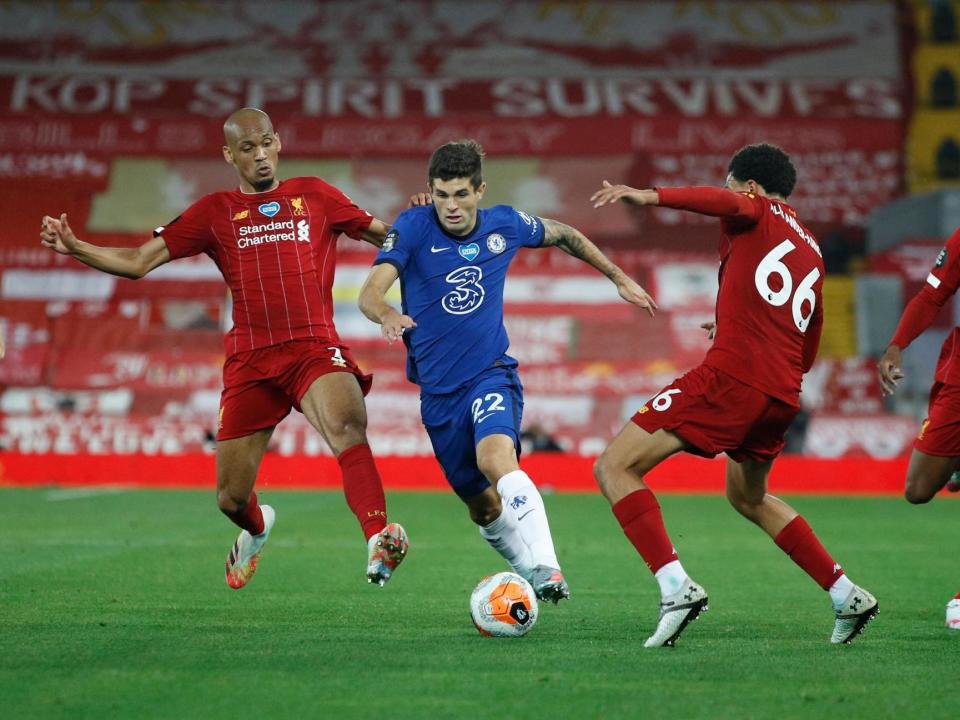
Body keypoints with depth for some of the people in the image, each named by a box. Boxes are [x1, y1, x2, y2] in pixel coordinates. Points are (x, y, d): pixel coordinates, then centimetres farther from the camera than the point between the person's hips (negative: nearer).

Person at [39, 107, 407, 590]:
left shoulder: (315, 196, 12)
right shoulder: (214, 212, 12)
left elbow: (384, 235, 18)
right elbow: (139, 261, 9)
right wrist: (75, 247, -5)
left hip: (314, 347, -2)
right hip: (250, 360, 2)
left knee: (347, 425, -35)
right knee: (230, 498, 5)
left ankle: (378, 540, -46)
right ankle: (257, 529, 42)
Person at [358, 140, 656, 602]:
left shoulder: (505, 225, -3)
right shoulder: (413, 227, -9)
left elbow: (562, 235, 19)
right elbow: (370, 292, -21)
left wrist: (619, 278, 23)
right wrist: (387, 315, -44)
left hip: (491, 374, -2)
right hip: (438, 390, 2)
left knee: (497, 458, -32)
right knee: (482, 507, 11)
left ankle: (546, 570, -41)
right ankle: (530, 574, 34)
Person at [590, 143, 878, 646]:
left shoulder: (757, 215, 6)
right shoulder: (812, 255, 26)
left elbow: (726, 202, -20)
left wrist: (648, 196, -30)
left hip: (731, 378, -8)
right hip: (783, 397, 8)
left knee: (614, 467, -6)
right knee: (748, 497, 33)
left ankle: (676, 588, -22)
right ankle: (847, 597, 27)